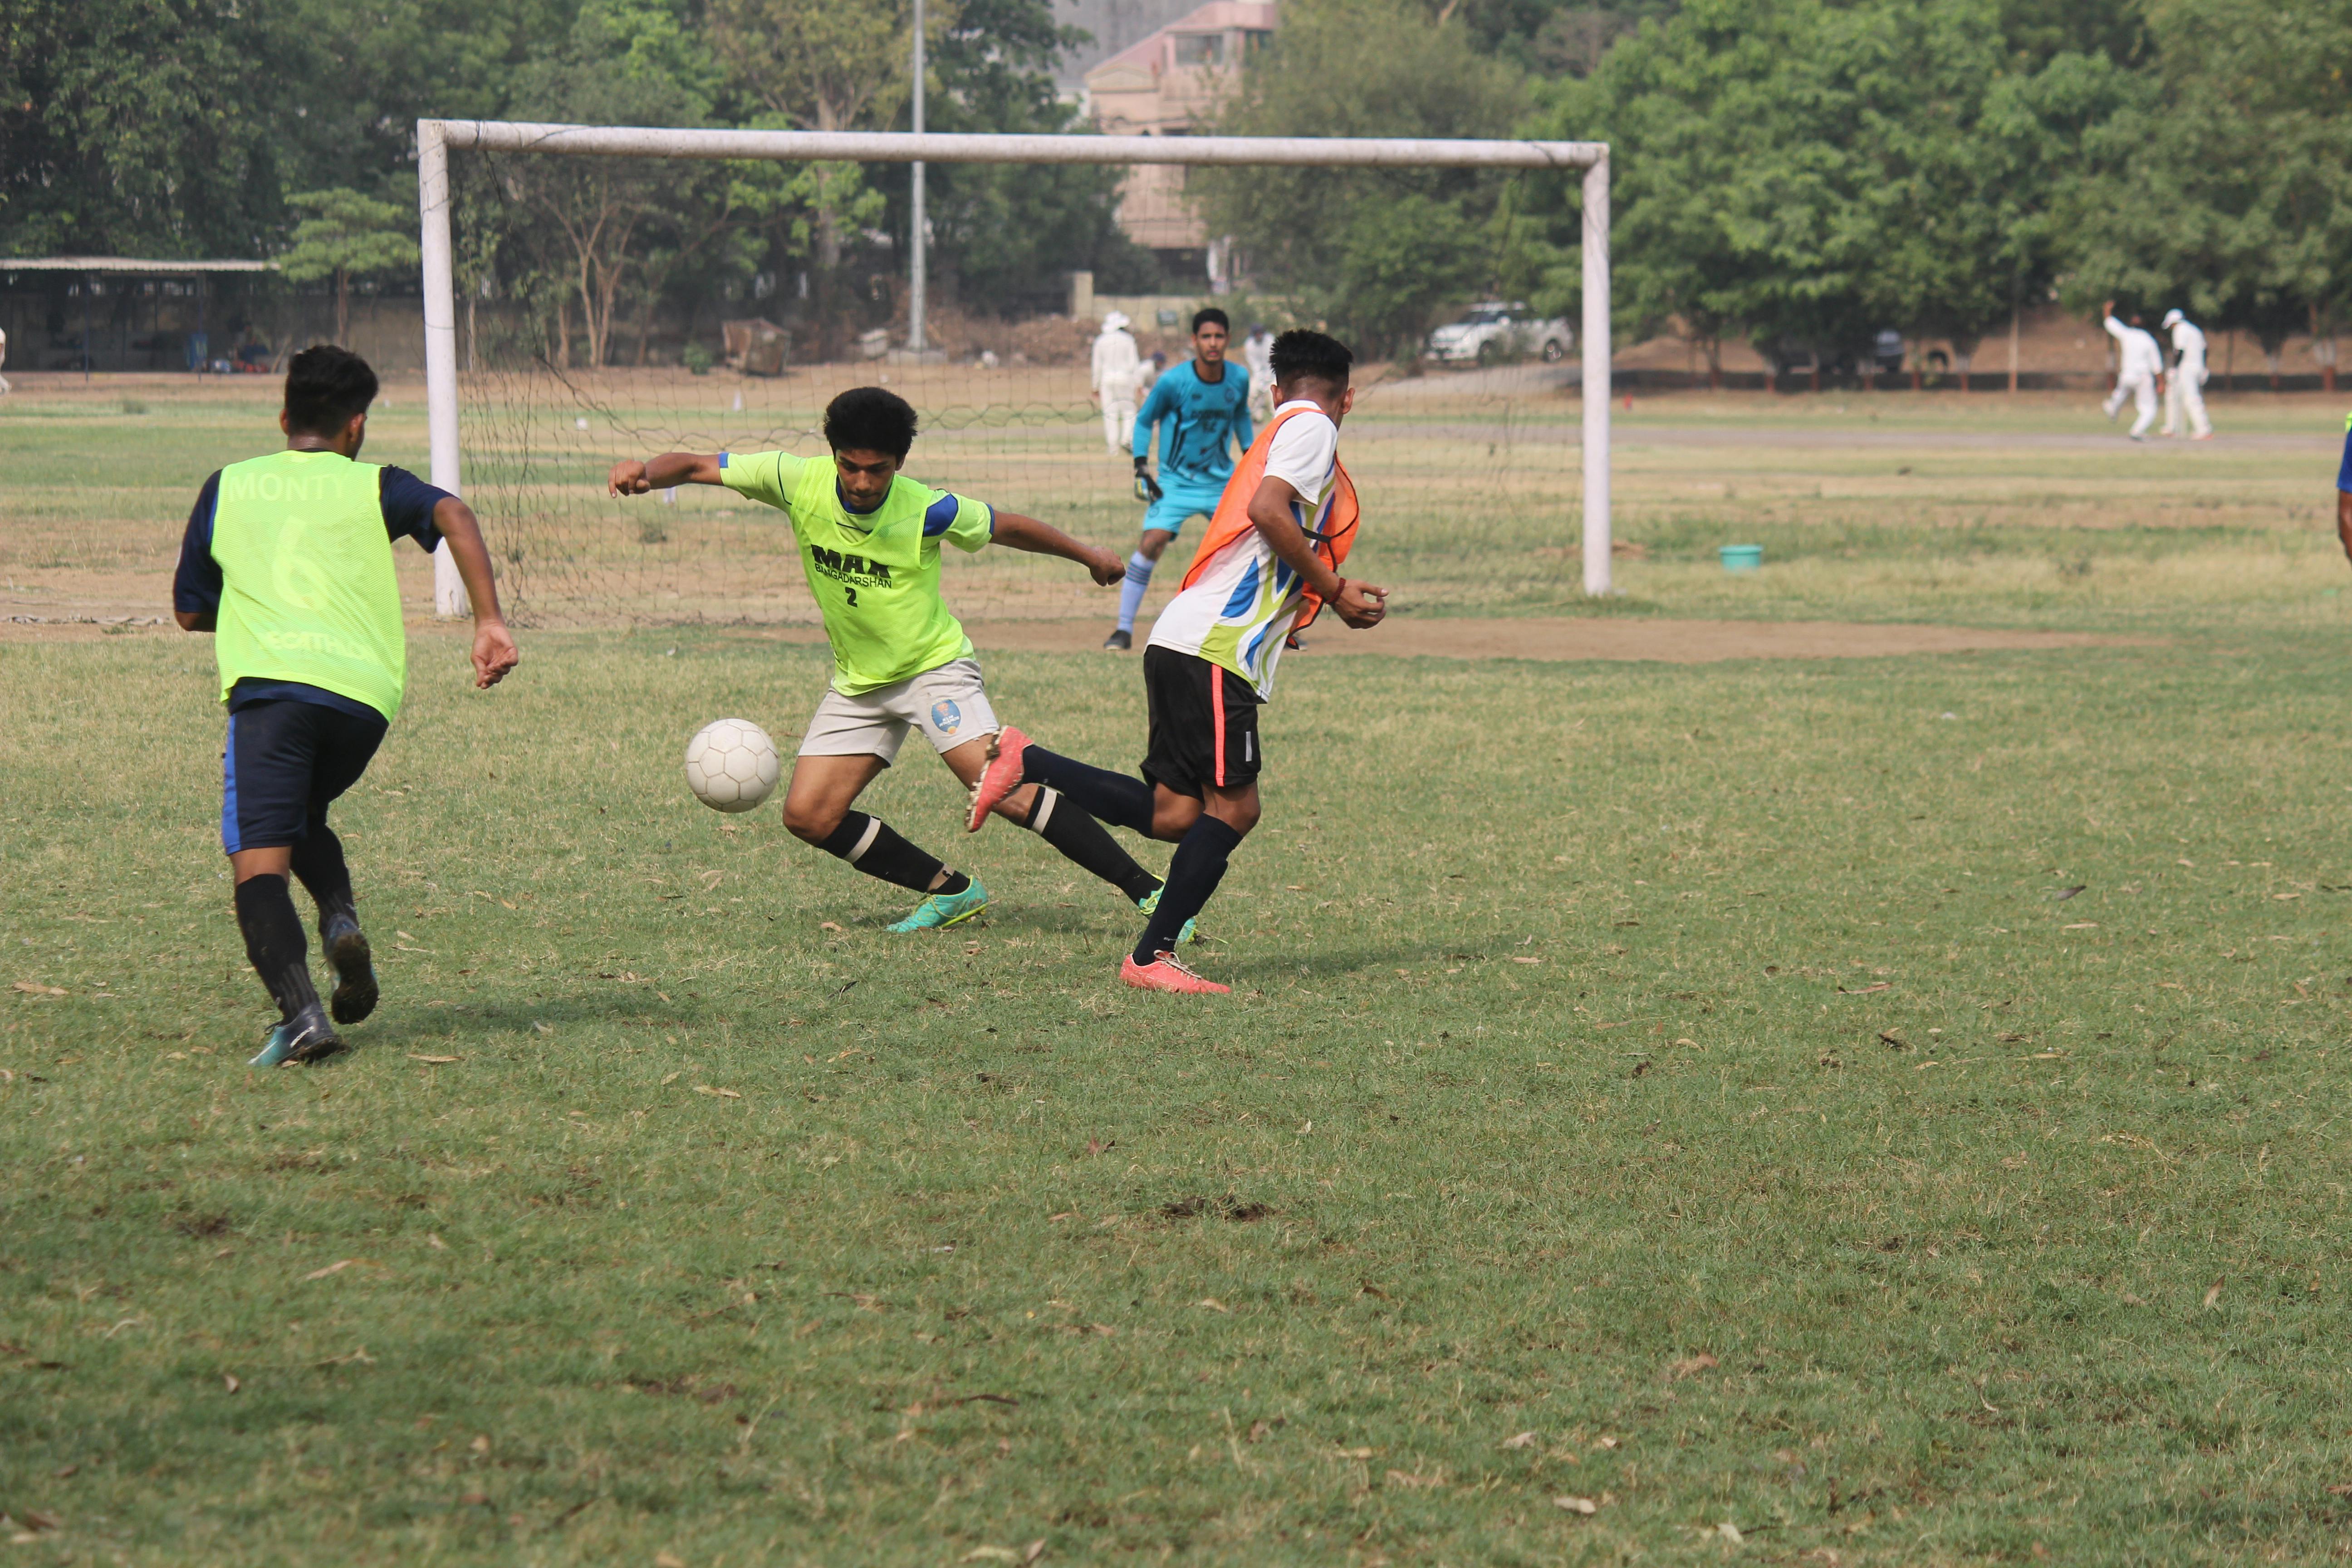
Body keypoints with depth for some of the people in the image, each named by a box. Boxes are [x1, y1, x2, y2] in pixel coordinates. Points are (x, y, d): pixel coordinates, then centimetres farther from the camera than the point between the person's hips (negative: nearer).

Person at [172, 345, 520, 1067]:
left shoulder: (228, 486, 20)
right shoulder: (374, 486, 17)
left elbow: (190, 612, 25)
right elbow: (453, 515, -4)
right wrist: (489, 621, -7)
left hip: (270, 682, -2)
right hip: (365, 690, 2)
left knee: (258, 860, -6)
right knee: (303, 813, 29)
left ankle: (300, 1012, -29)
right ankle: (342, 921, 0)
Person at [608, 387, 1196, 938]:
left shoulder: (927, 511, -20)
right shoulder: (797, 482, -15)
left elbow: (1009, 528, -1)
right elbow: (695, 467, -11)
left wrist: (1088, 556, 12)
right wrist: (646, 472, -32)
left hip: (936, 668, -5)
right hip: (858, 682, 5)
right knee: (807, 815, -5)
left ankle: (1147, 892, -21)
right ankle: (952, 893, 9)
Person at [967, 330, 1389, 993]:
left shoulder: (1280, 430, 26)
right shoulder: (1312, 426, -1)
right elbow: (1267, 511, -18)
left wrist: (1337, 596, 18)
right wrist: (1332, 588, -8)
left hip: (1189, 646, 9)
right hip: (1214, 646, -9)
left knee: (1175, 814, 4)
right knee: (1231, 808, -8)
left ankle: (1026, 762, 6)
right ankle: (1151, 957, -7)